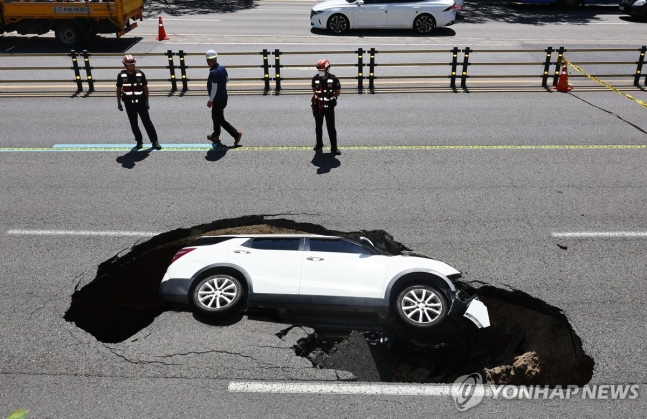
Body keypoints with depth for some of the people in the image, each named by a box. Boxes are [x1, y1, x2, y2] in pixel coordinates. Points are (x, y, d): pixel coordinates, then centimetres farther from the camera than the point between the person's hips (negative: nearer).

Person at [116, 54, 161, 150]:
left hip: (141, 102, -1)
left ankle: (154, 141, 5)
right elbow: (119, 89, 5)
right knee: (134, 124, 7)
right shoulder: (121, 75, -4)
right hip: (129, 104, 1)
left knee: (147, 122, -1)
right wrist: (119, 103, 4)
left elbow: (145, 88, 0)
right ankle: (139, 141, 20)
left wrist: (146, 102, -2)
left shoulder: (140, 74, -6)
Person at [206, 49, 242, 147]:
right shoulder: (222, 68, -1)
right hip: (223, 97, 9)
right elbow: (227, 79, 14)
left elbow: (214, 88, -25)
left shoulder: (213, 72, -26)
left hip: (218, 100, -9)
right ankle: (215, 136, 35)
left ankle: (236, 134, 1)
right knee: (215, 117, 22)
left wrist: (210, 100, -16)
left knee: (220, 120, 2)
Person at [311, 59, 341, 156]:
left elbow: (338, 91, 1)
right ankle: (319, 144, 33)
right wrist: (317, 98, 8)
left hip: (329, 107, -3)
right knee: (318, 126, 15)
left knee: (331, 127, -2)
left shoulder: (333, 79, -13)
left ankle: (334, 148, 4)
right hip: (318, 106, 3)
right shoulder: (315, 79, -3)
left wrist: (332, 98, 2)